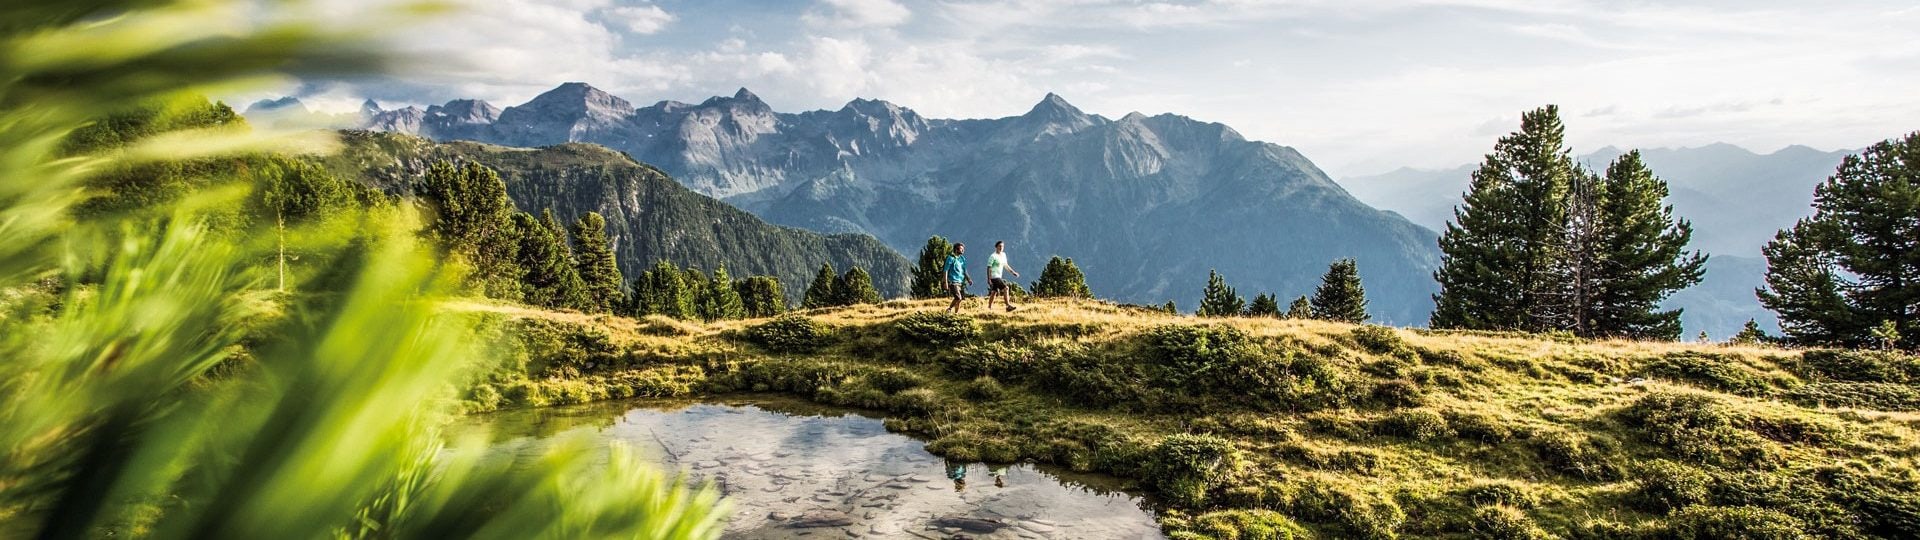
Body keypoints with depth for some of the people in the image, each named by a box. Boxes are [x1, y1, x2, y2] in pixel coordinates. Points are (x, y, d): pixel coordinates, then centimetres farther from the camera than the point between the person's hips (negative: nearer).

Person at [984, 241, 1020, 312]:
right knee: (1006, 288, -17)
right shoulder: (993, 256, -13)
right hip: (994, 277, -9)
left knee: (994, 292, 14)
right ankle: (1008, 306, -18)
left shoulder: (1003, 255, 12)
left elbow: (1005, 265, 24)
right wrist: (989, 279, -18)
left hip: (998, 277, 9)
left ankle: (989, 308, 22)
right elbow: (989, 268, -13)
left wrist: (1013, 272, 20)